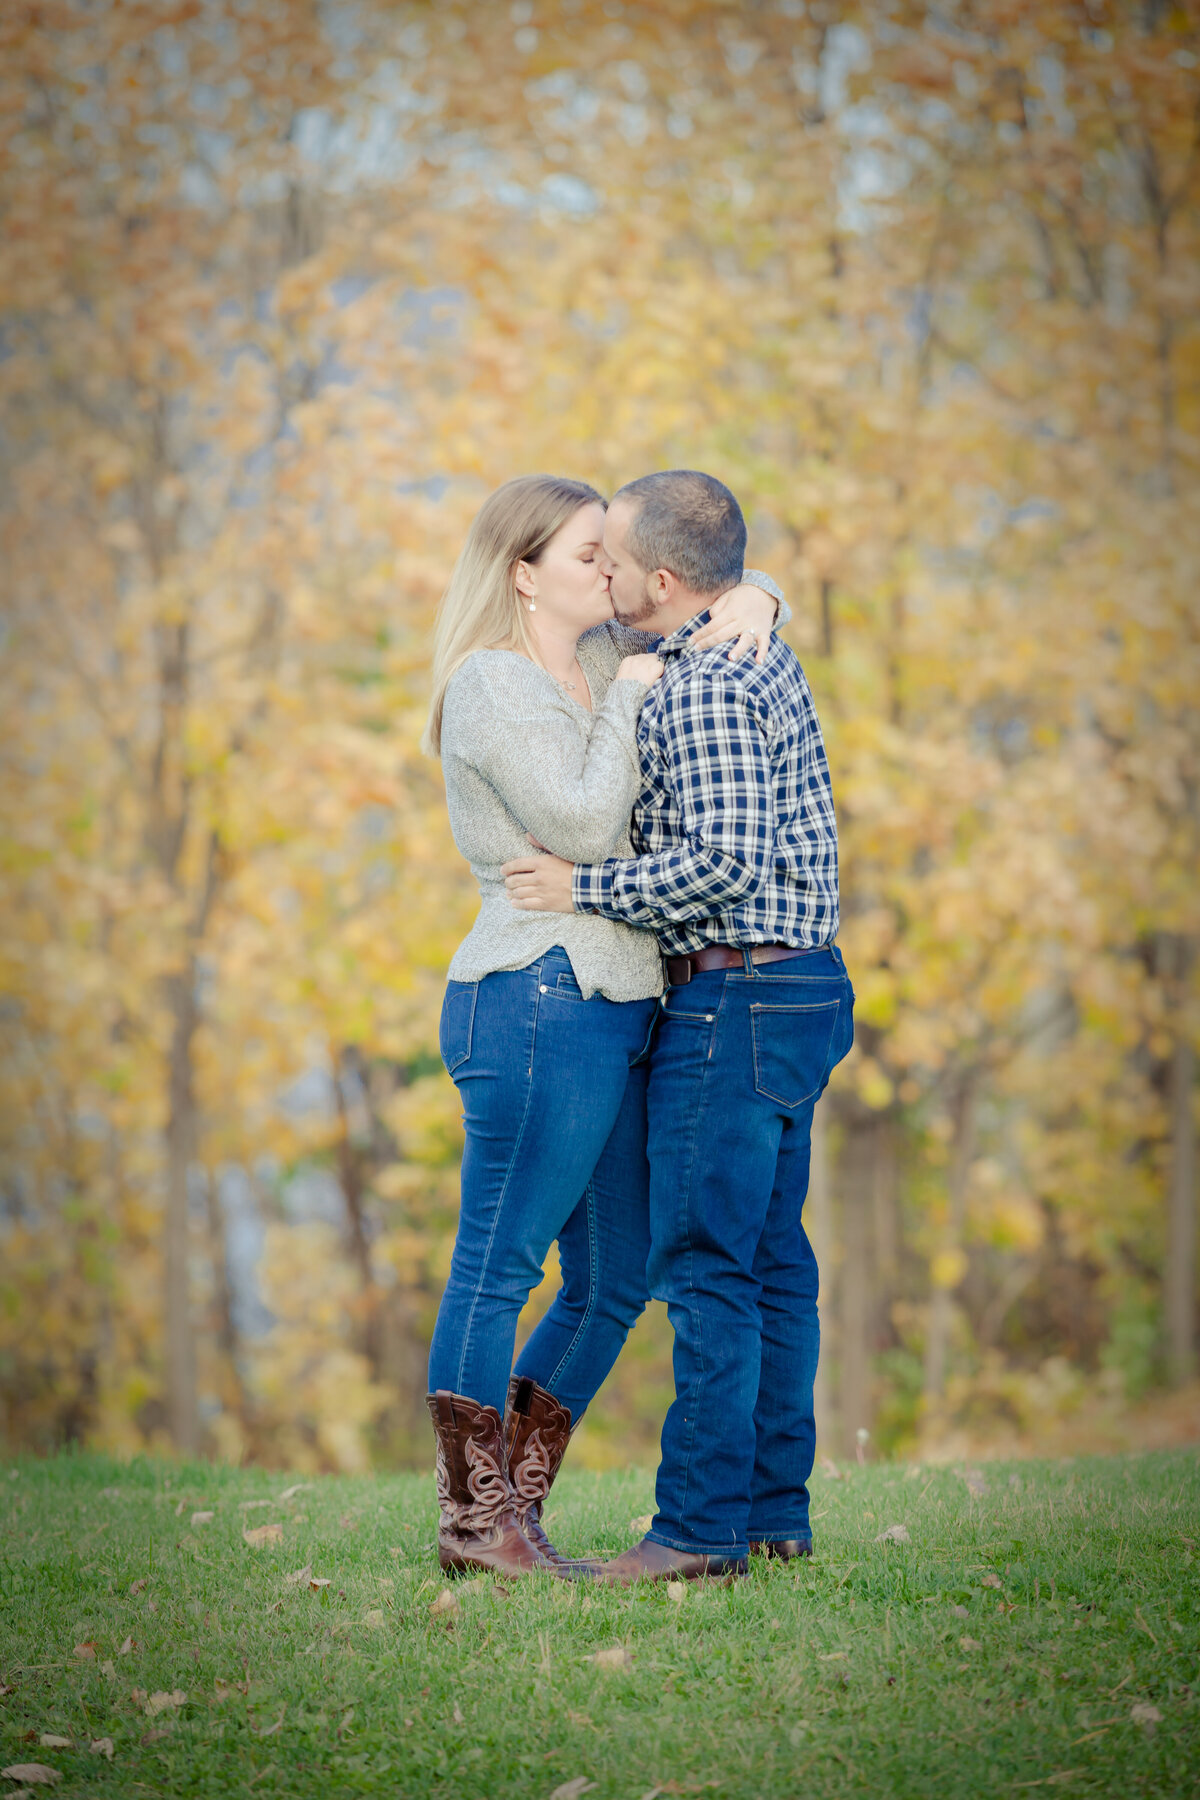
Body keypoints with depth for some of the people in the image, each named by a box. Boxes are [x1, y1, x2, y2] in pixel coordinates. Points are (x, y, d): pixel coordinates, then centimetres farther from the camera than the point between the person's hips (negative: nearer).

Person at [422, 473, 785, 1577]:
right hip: (538, 999, -10)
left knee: (611, 1284, 11)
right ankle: (475, 1521, 0)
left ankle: (513, 1507, 17)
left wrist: (749, 600, 7)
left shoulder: (601, 659, 19)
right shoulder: (493, 686, -7)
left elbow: (702, 622, 30)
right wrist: (628, 698, -6)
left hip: (615, 1012, 10)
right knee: (498, 1267, -5)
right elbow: (581, 828, -16)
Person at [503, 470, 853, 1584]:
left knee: (705, 1269, -8)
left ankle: (702, 1526, -6)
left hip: (734, 995, -10)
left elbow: (724, 860, -26)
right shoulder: (760, 658, 16)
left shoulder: (704, 691, -16)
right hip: (797, 989, 10)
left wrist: (586, 889, -15)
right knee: (770, 1262, 11)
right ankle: (775, 1511, 15)